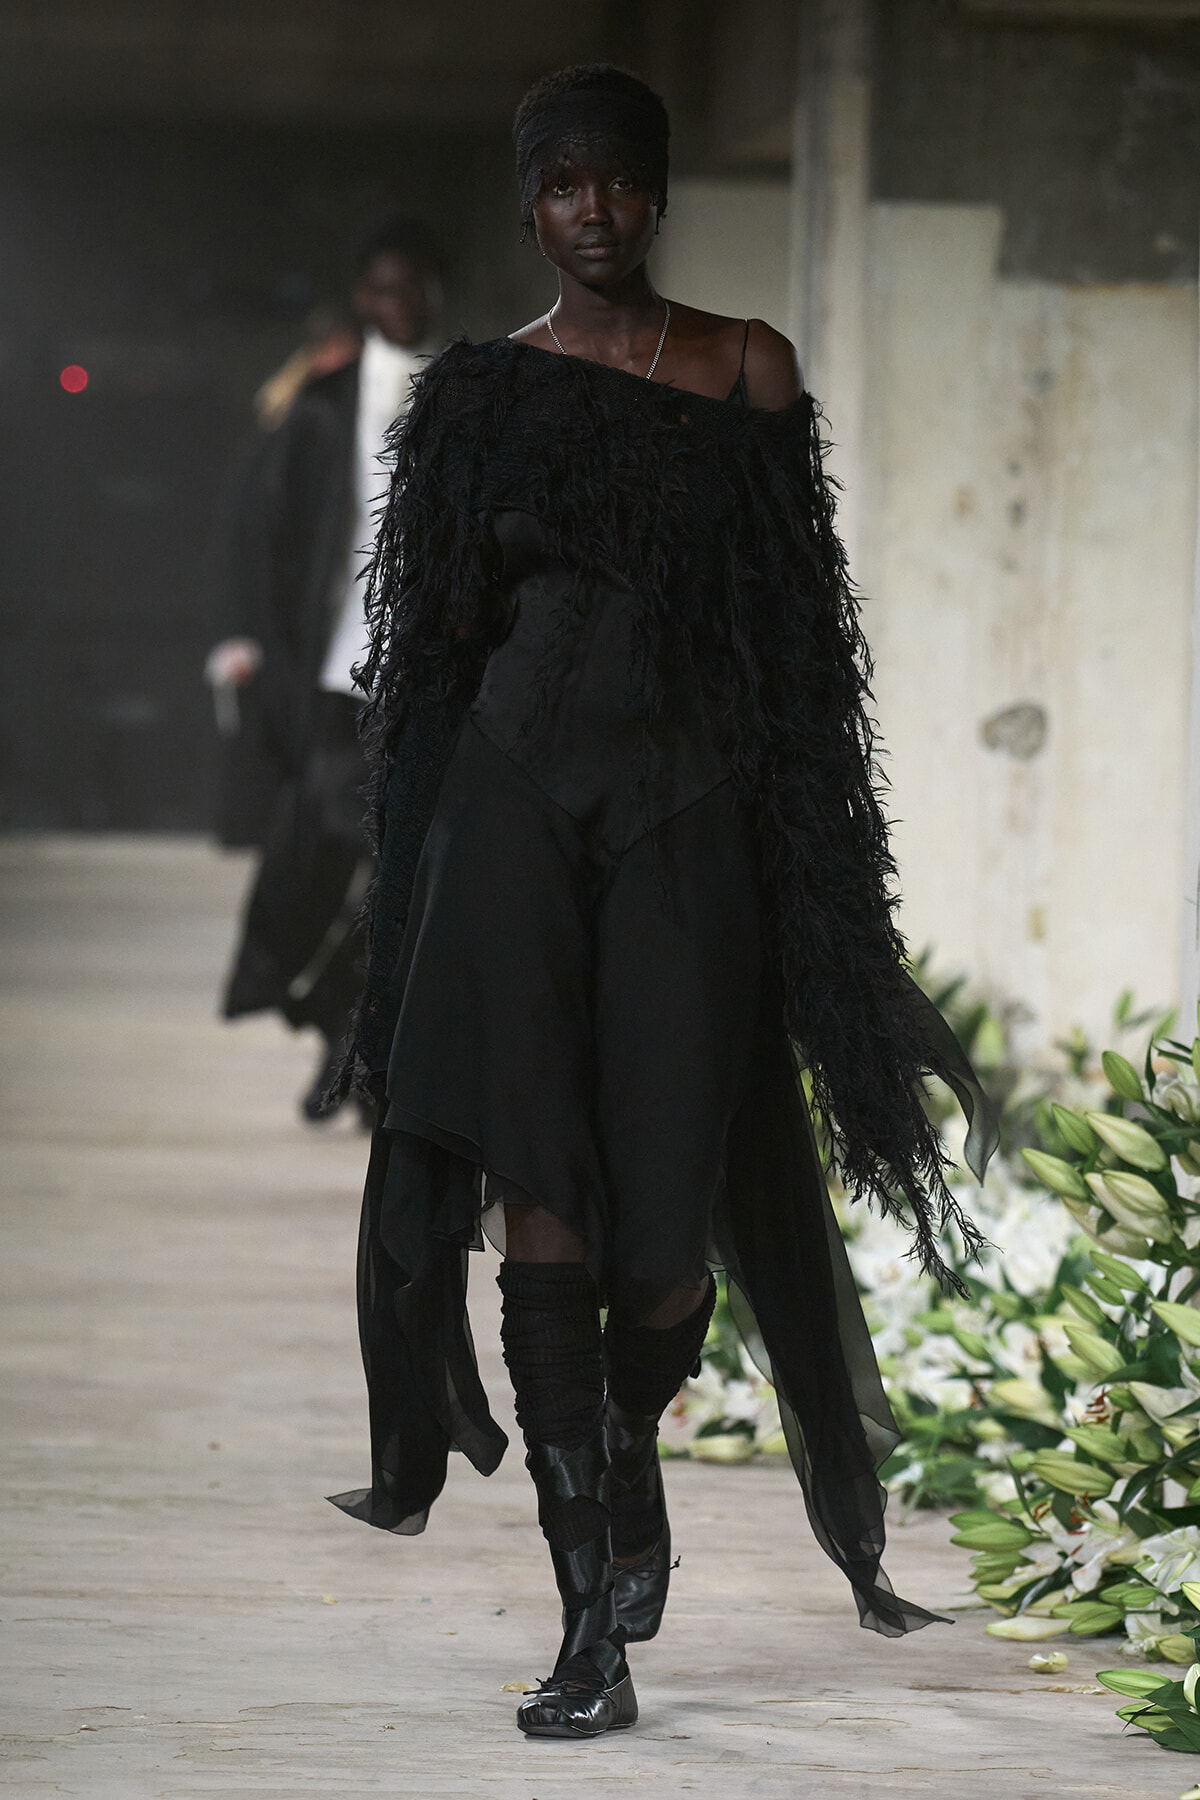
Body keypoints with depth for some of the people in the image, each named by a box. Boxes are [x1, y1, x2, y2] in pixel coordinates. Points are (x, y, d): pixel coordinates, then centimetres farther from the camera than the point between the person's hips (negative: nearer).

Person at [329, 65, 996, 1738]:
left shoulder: (748, 368, 6)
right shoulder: (481, 391, 8)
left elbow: (798, 622, 5)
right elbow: (442, 632, 12)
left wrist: (810, 841, 0)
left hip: (694, 802, 0)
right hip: (517, 796, 0)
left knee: (672, 1195, -3)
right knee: (534, 1178, -10)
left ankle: (631, 1455, 33)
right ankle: (593, 1630, -10)